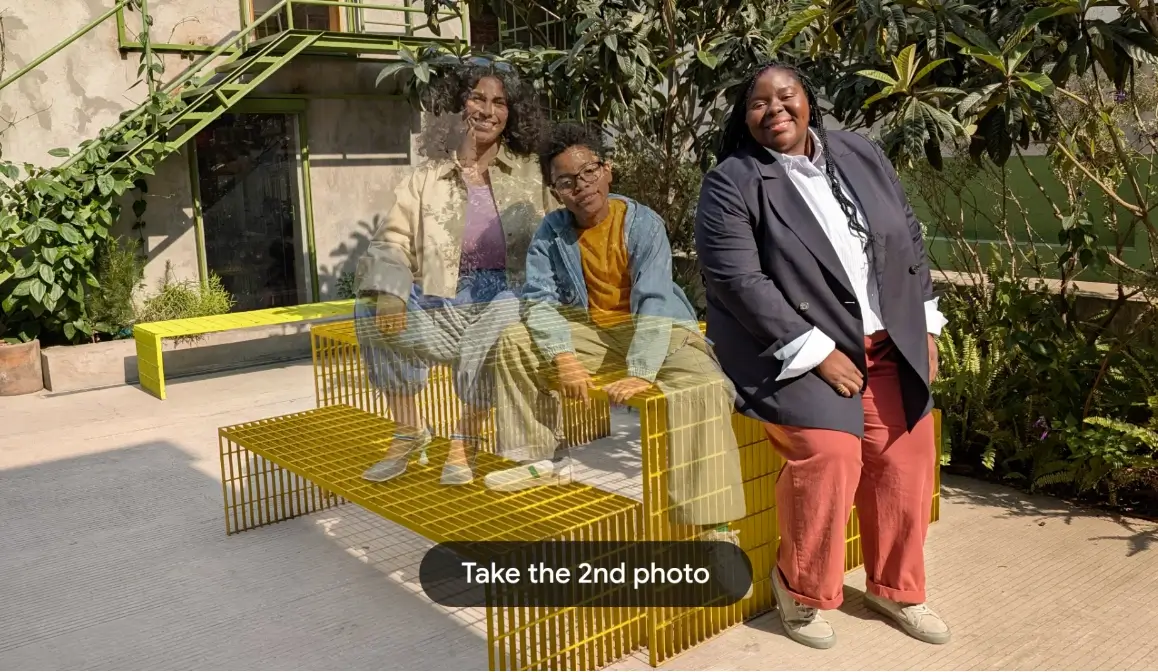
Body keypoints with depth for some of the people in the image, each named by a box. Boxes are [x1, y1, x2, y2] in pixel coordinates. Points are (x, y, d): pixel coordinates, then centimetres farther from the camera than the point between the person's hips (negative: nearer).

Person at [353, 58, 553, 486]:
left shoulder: (530, 173, 8)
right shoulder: (428, 178, 9)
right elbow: (391, 243, 0)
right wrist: (389, 293, -20)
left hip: (508, 297, -2)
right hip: (446, 304, 2)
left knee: (488, 338, -36)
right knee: (372, 310, -22)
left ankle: (465, 441, -9)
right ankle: (410, 431, -3)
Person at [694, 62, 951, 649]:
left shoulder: (860, 155, 9)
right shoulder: (731, 184, -9)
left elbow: (909, 241, 15)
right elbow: (741, 282, -18)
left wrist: (924, 327, 7)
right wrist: (819, 353, -20)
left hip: (884, 340, 6)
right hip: (790, 347, -5)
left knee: (907, 450, -5)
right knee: (830, 451, -23)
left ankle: (894, 587, 18)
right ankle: (801, 586, 2)